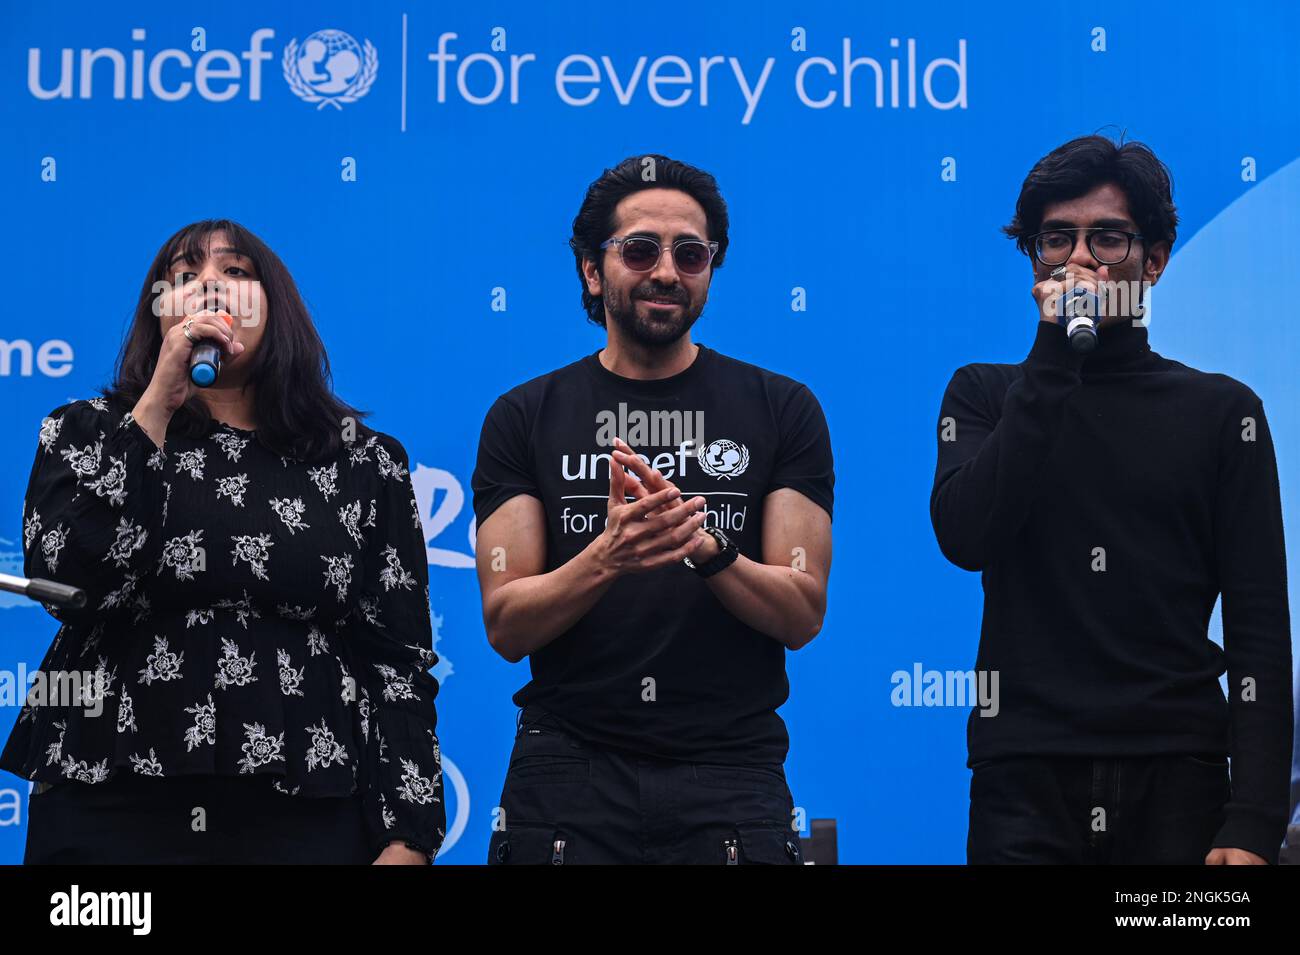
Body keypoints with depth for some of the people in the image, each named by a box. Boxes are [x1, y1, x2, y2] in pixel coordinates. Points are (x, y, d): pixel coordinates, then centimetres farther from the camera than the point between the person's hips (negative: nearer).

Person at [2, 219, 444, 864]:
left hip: (306, 819, 1)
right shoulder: (85, 434, 7)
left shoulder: (365, 462, 7)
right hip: (110, 810, 0)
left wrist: (406, 842, -5)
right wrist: (157, 404, -12)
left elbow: (400, 660, 4)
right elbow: (71, 587, -11)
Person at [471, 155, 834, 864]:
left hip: (730, 772, 0)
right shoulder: (525, 418, 3)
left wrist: (708, 547, -22)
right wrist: (607, 556, -22)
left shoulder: (781, 409, 3)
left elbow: (803, 615, -3)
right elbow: (507, 628, -3)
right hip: (571, 772, 0)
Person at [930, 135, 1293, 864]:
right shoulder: (985, 395, 8)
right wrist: (1055, 356, -13)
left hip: (1177, 778, 0)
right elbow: (966, 538, -11)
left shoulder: (1222, 413, 5)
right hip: (1026, 782, 0)